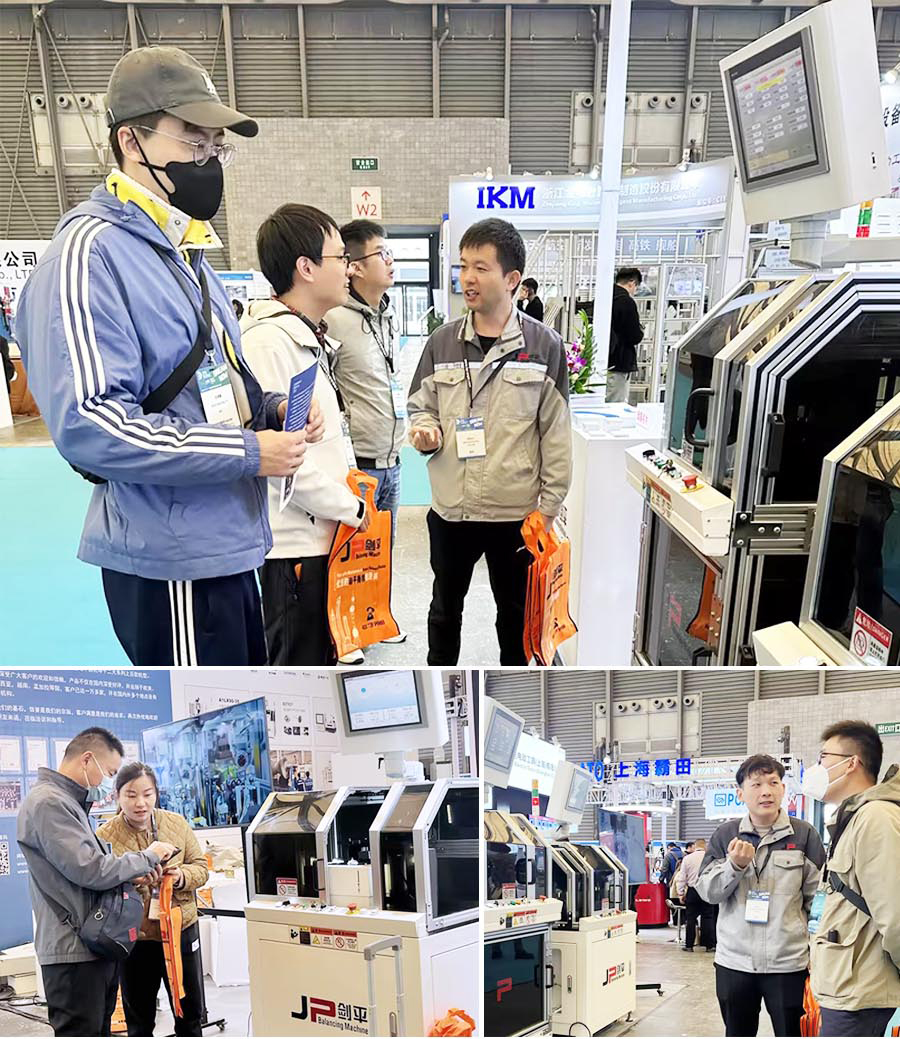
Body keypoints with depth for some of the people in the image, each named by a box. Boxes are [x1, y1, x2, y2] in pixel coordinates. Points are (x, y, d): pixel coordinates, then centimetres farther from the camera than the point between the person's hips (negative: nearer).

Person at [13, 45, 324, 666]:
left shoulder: (189, 254, 16)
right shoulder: (92, 251, -14)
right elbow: (87, 424, -24)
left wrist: (269, 409, 3)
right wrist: (248, 451, -21)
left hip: (227, 545, 10)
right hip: (171, 559, -9)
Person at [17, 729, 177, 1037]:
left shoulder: (69, 802, 16)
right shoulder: (47, 803, -18)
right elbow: (90, 871, -23)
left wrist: (135, 874, 5)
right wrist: (147, 857, -10)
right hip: (74, 950, -10)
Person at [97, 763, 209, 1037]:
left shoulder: (178, 824, -4)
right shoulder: (105, 836, -10)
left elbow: (201, 868, 1)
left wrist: (182, 876, -21)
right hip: (134, 937, -1)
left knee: (190, 1012, 16)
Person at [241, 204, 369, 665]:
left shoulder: (312, 337, 15)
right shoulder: (268, 340, -18)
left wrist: (348, 496, 8)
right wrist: (351, 507, -14)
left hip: (320, 536, 10)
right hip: (291, 543, -10)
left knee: (319, 658, 20)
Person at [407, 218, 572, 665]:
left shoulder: (543, 345, -7)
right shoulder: (442, 341, 0)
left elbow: (557, 433, -4)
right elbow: (419, 406, 11)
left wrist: (549, 507, -5)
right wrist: (423, 430, -13)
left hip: (517, 511, -2)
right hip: (450, 509, 3)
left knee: (515, 611, 16)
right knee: (445, 608, 19)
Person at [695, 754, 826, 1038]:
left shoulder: (804, 834, -4)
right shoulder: (726, 834, 1)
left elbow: (818, 896, 3)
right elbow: (706, 891, 0)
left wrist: (815, 950, 3)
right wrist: (734, 865, -16)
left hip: (788, 962, -2)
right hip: (733, 961, 2)